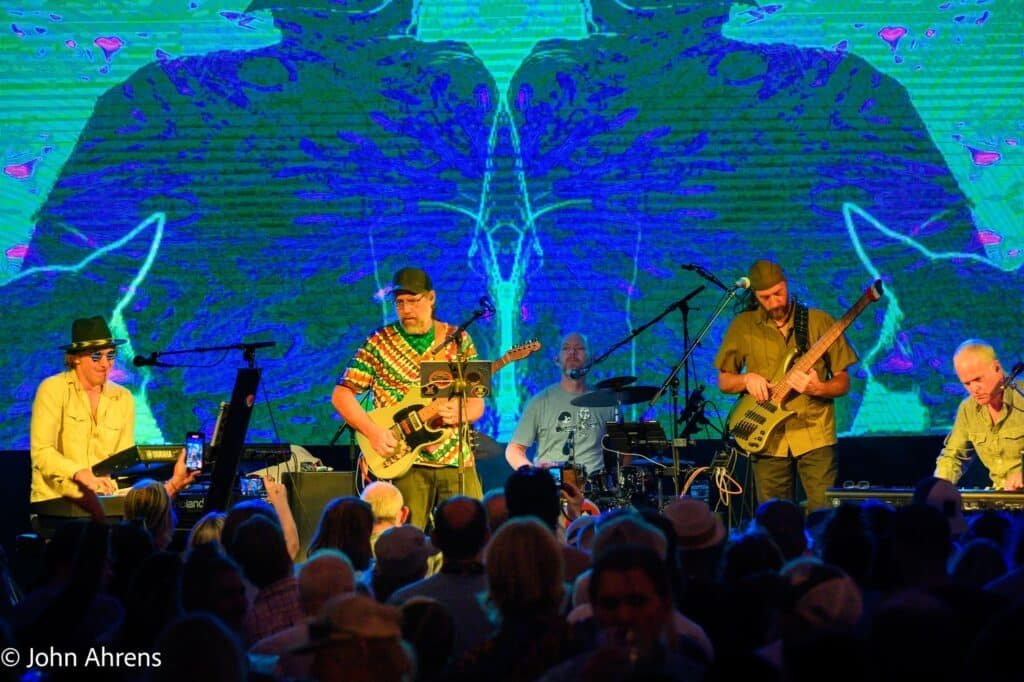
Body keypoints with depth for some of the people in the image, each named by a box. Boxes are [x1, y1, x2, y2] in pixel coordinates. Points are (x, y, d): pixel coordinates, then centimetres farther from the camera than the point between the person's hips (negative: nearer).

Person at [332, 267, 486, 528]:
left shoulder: (459, 340, 9)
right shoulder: (379, 342, 4)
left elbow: (477, 404, 8)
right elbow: (341, 395, 3)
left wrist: (458, 413, -15)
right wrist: (371, 430, -12)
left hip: (456, 459, 2)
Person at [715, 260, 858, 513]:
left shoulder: (819, 322, 3)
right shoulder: (743, 326, 7)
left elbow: (843, 382, 5)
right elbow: (724, 381, 14)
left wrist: (817, 388, -15)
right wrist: (747, 379, -6)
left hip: (814, 435, -2)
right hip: (767, 440, 2)